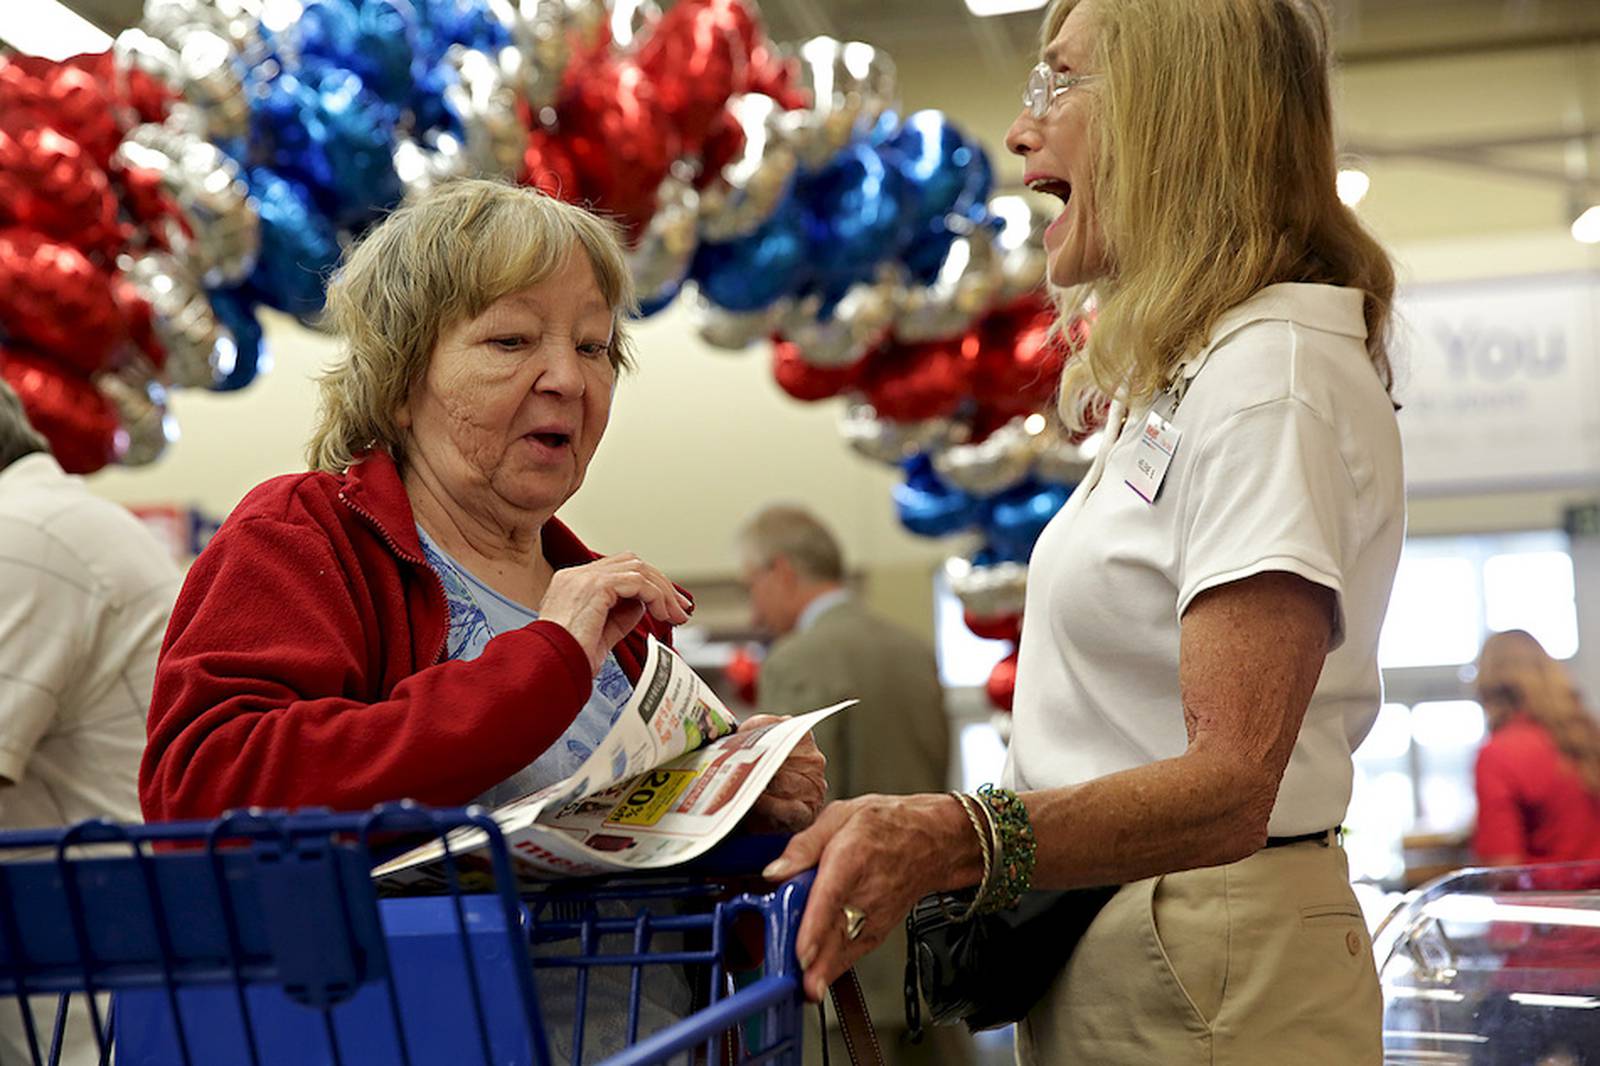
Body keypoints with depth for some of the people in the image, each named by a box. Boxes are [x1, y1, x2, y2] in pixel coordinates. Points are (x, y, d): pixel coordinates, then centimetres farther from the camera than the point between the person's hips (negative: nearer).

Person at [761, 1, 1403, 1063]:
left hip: (1207, 980, -10)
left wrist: (955, 840, -42)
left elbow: (1229, 787, -28)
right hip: (1111, 943, 10)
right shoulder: (1195, 369, 14)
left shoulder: (1276, 376, -18)